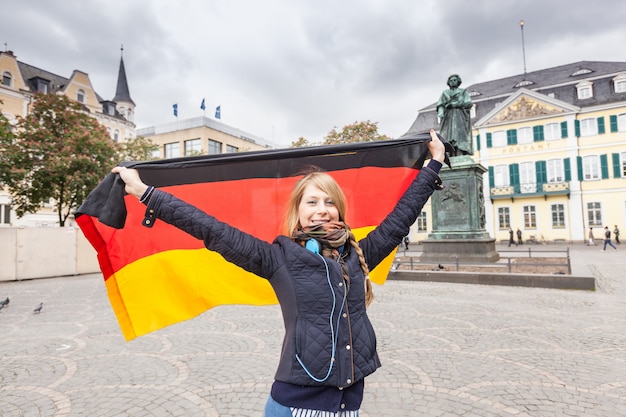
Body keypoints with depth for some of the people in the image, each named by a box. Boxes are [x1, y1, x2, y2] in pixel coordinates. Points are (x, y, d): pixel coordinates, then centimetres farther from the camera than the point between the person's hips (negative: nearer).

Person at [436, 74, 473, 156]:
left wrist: (454, 104, -8)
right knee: (448, 139, -15)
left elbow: (469, 103, 3)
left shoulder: (463, 92, 17)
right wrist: (440, 113, -13)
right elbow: (440, 105, 7)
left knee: (459, 139, -16)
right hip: (448, 118, 2)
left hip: (460, 118, -1)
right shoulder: (445, 93, 21)